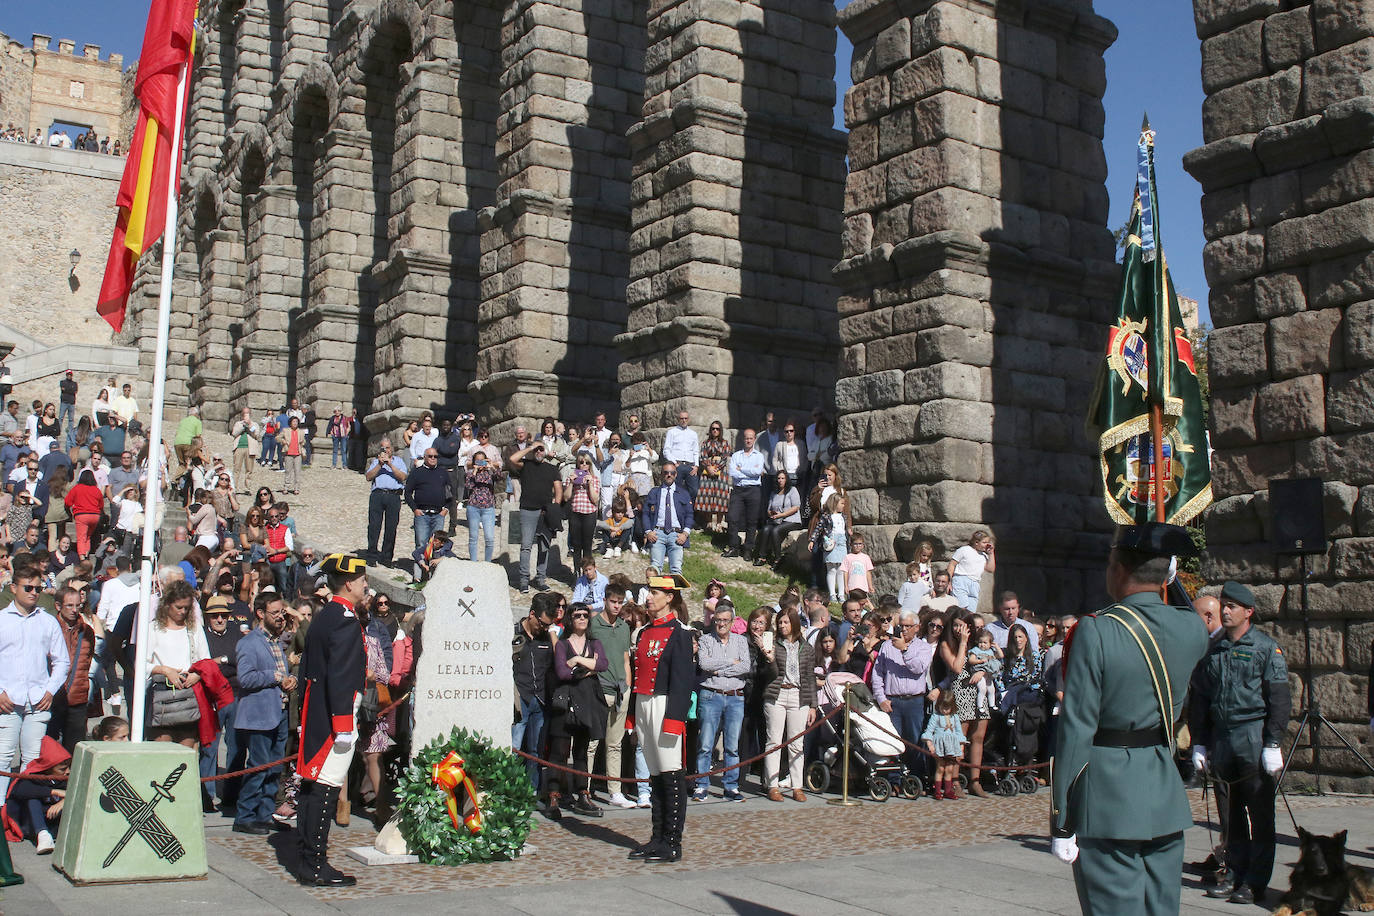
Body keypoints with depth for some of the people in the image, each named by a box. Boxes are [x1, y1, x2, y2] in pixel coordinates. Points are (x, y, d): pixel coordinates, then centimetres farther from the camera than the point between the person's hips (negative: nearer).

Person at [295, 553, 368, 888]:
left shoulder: (321, 618, 15)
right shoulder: (346, 620, -15)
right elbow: (340, 677, -21)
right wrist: (343, 726, -21)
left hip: (314, 717, 10)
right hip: (334, 715, -10)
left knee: (312, 786, 12)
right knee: (326, 788, -6)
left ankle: (308, 861, 19)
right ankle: (316, 867, -2)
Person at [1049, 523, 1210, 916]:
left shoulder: (1095, 630, -16)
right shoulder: (1193, 629, 0)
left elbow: (1076, 730, -16)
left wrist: (1061, 821, -10)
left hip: (1108, 798, -5)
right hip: (1165, 794, 6)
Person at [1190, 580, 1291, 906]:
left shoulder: (1266, 648, -2)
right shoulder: (1213, 651, 12)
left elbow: (1280, 699, -6)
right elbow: (1200, 699, 15)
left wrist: (1273, 744, -12)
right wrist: (1199, 742, 11)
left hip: (1254, 735, -5)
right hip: (1221, 738, 5)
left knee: (1259, 812, 0)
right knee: (1233, 811, 12)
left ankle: (1256, 882, 6)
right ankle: (1235, 873, 20)